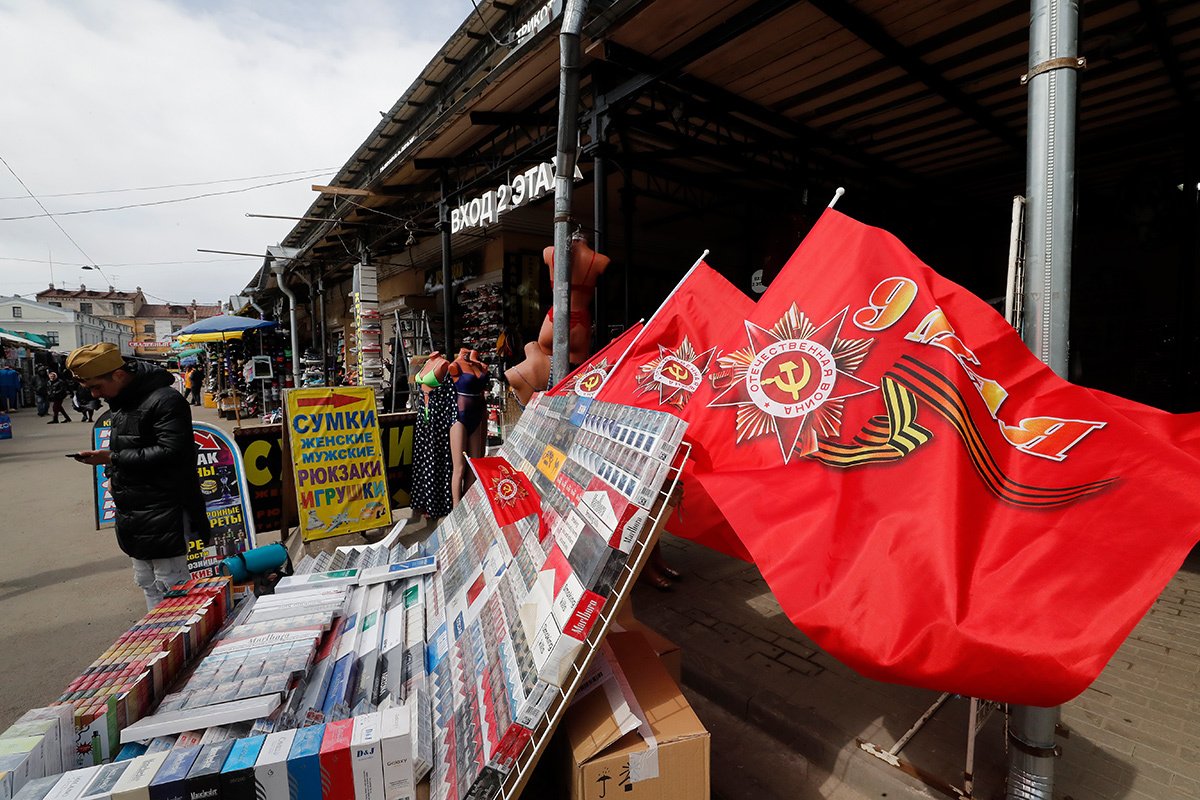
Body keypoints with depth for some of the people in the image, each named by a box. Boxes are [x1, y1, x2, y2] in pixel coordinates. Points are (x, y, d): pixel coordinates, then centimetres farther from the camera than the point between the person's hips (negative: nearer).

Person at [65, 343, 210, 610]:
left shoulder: (165, 400, -17)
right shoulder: (121, 402, 14)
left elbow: (169, 453, -24)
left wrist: (112, 458, -19)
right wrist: (113, 471, 9)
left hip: (163, 515, -10)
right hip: (132, 515, 10)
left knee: (169, 584, -2)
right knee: (146, 583, 18)